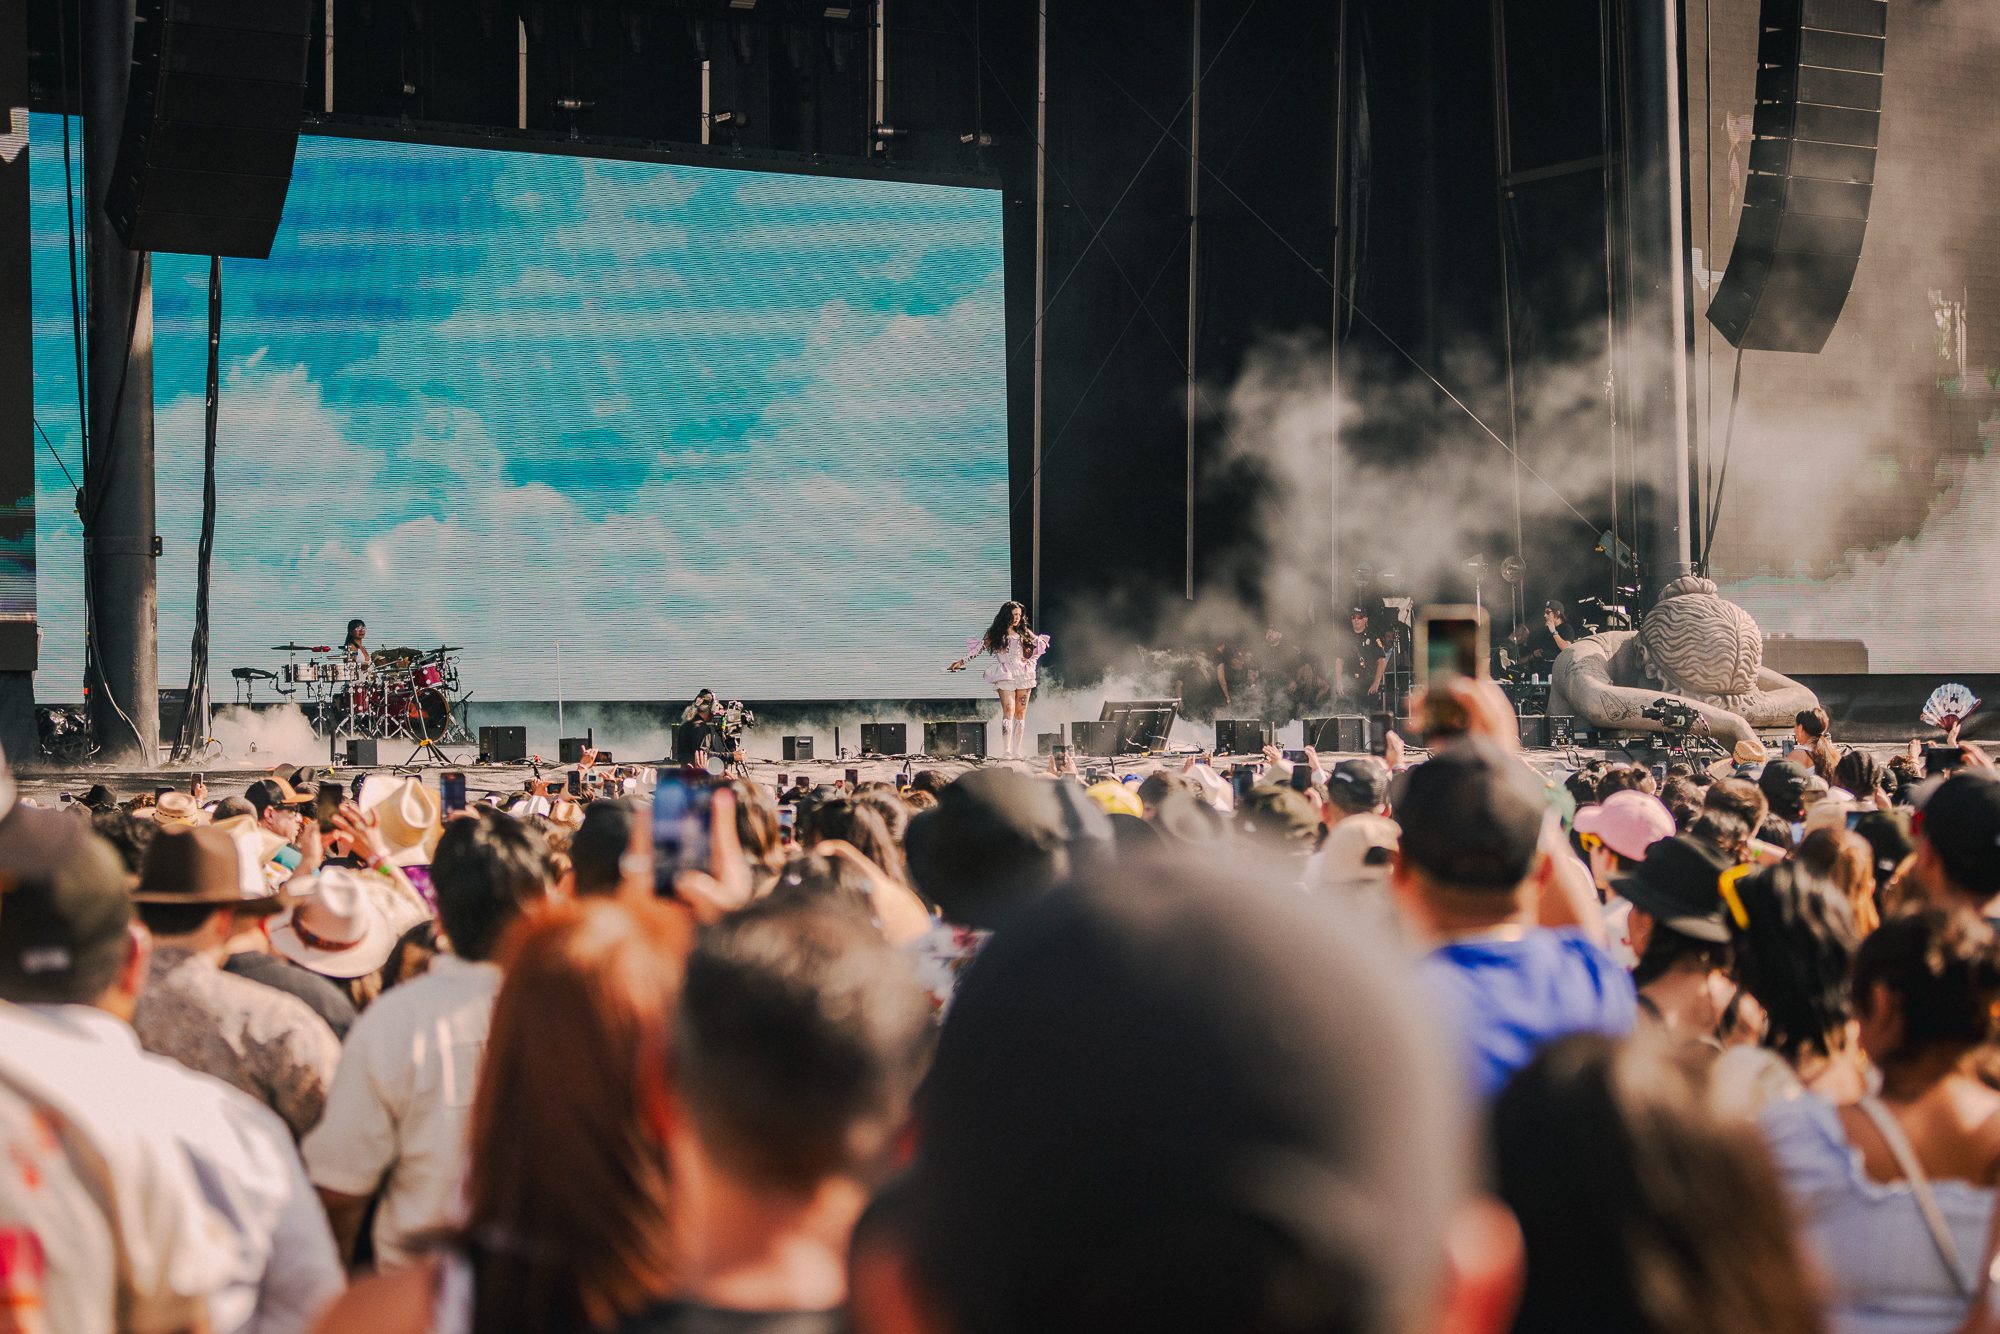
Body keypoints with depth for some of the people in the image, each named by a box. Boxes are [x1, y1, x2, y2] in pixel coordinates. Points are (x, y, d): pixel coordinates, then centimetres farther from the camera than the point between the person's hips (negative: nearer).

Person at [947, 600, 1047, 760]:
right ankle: (1006, 752, -20)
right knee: (1008, 711, -15)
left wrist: (1031, 661, 7)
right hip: (1005, 675, -4)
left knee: (1020, 713, 3)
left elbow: (1040, 645, 21)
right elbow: (979, 647, 1)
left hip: (1023, 674, 4)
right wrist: (962, 661, -7)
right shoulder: (995, 634, 4)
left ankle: (1017, 751, 5)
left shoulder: (1025, 633, 12)